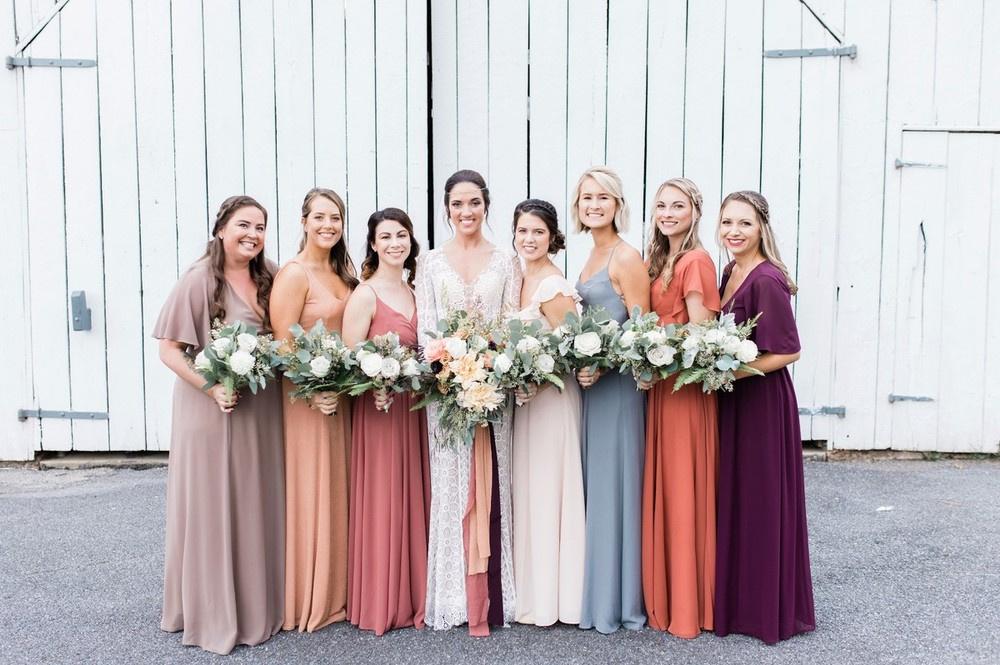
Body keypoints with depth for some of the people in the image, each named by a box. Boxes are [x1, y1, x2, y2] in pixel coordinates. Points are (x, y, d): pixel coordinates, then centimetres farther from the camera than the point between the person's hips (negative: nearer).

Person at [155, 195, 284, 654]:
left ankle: (256, 605, 29)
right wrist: (212, 388, -19)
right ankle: (210, 612, 20)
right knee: (211, 508, 4)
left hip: (261, 410, 5)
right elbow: (169, 350, -11)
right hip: (212, 410, -5)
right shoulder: (200, 279, -11)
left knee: (258, 507, 13)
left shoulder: (269, 278, 5)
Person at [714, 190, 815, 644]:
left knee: (760, 501, 2)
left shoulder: (767, 280, -17)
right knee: (732, 499, 15)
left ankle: (770, 608, 19)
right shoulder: (730, 273, 9)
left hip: (762, 401, -9)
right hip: (732, 400, 9)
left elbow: (787, 352, -18)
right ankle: (737, 599, 30)